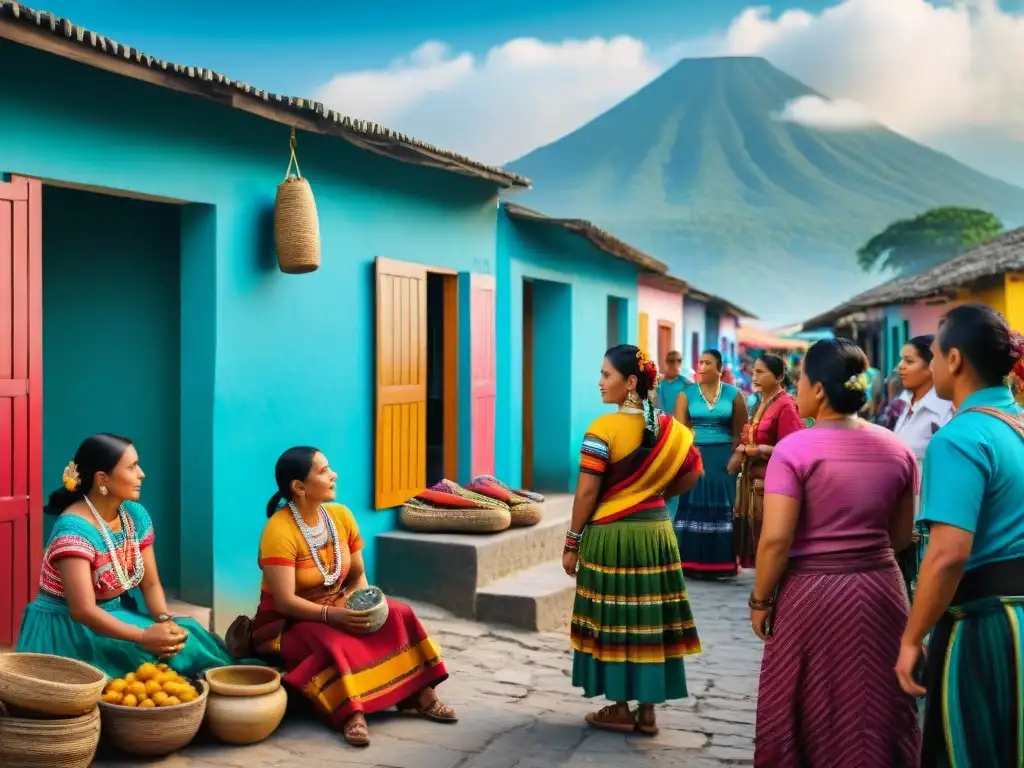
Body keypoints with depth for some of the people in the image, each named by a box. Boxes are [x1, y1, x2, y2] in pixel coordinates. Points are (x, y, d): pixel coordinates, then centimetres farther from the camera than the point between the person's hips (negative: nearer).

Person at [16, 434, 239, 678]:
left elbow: (151, 584, 3)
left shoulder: (136, 515, 1)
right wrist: (144, 637, -32)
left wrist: (165, 620, -16)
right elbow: (83, 610, -28)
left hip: (119, 615, 7)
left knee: (185, 637, -16)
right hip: (69, 629, -6)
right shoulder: (74, 529, -22)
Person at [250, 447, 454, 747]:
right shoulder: (279, 531, -23)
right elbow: (285, 602, -26)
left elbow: (358, 574, 5)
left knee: (397, 616, -15)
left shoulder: (340, 515, -2)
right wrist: (332, 615, -37)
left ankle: (420, 694, -14)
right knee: (331, 643, -38)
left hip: (337, 609, 6)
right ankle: (351, 714, -41)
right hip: (289, 621, -6)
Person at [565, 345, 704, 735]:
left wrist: (572, 543, -7)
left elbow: (587, 493, -15)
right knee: (650, 618, 11)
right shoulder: (668, 428, 1)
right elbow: (691, 473, 7)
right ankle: (647, 710, 19)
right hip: (656, 531, 5)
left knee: (614, 619, 6)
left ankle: (620, 710, 14)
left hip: (612, 535, -5)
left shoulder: (604, 428, -15)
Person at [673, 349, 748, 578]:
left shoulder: (733, 394, 4)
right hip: (694, 456, 0)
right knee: (693, 508, 1)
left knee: (721, 508, 5)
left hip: (723, 459, 0)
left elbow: (740, 432, 3)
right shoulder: (687, 394, 2)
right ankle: (692, 563, 6)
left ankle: (720, 564, 12)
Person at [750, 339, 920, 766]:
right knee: (879, 716, 17)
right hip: (882, 588, 5)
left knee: (809, 717, 11)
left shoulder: (795, 448, -14)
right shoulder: (897, 449, 2)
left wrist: (761, 599, -5)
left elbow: (776, 539, -18)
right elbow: (901, 535, 10)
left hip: (812, 592, -4)